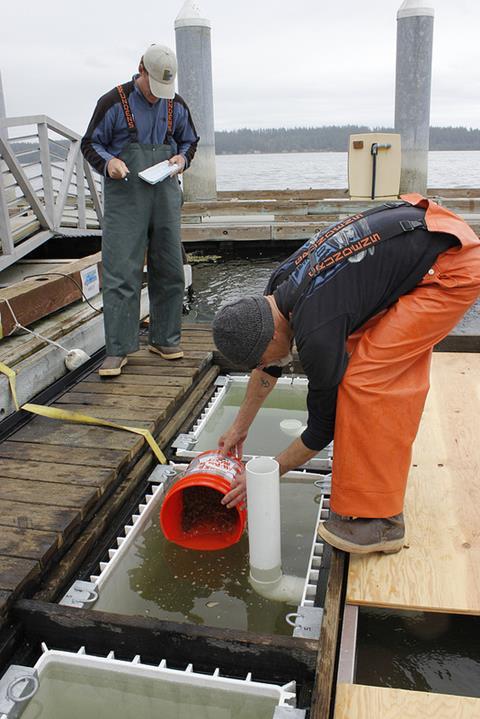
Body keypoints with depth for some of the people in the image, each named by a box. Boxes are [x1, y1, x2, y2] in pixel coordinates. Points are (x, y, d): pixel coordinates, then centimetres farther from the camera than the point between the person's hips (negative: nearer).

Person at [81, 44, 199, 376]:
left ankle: (165, 339, 19)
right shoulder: (114, 102, -2)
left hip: (166, 196, 4)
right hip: (124, 199, -4)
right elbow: (90, 144, 4)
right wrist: (109, 162, -18)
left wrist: (182, 157, 0)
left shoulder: (177, 106, 10)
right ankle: (117, 350, -4)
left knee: (170, 271, 6)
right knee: (121, 273, -9)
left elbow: (189, 141, 23)